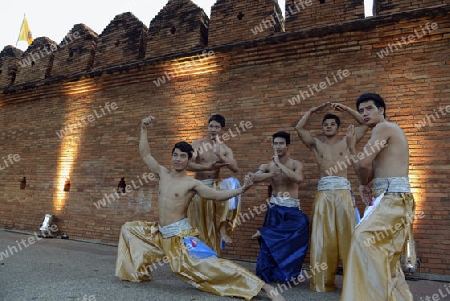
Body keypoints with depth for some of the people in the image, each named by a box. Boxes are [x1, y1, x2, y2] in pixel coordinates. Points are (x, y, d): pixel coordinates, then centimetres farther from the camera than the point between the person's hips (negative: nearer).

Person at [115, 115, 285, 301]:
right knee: (128, 229, 17)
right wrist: (144, 130, 6)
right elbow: (145, 155, 11)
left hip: (180, 235, -7)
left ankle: (262, 286, -17)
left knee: (209, 263, -18)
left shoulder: (192, 184, -12)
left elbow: (218, 195, -18)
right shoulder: (163, 173, 4)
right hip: (160, 233, 7)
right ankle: (138, 271, 28)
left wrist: (241, 189, -33)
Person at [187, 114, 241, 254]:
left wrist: (219, 154, -21)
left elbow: (235, 169, -11)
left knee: (232, 183, -30)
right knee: (201, 224, -2)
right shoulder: (197, 144, -3)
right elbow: (188, 165, -16)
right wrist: (208, 167, -26)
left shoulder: (225, 149, 3)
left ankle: (223, 227, -23)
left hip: (216, 186, 1)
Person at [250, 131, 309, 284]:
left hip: (292, 209, 0)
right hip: (275, 208, 1)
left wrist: (280, 164, -20)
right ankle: (266, 274, 15)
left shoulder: (296, 164, -1)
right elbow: (254, 177, -16)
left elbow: (298, 178, -24)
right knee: (272, 240, -2)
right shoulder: (268, 165, 4)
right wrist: (272, 173, -34)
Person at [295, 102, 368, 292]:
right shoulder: (316, 144, 14)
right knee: (322, 237, 4)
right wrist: (313, 110, 5)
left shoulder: (346, 142, 13)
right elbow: (299, 128, 5)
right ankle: (322, 280, 13)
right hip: (323, 193, 1)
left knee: (347, 234, 1)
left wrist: (346, 109, 7)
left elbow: (364, 125, 9)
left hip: (343, 192, -1)